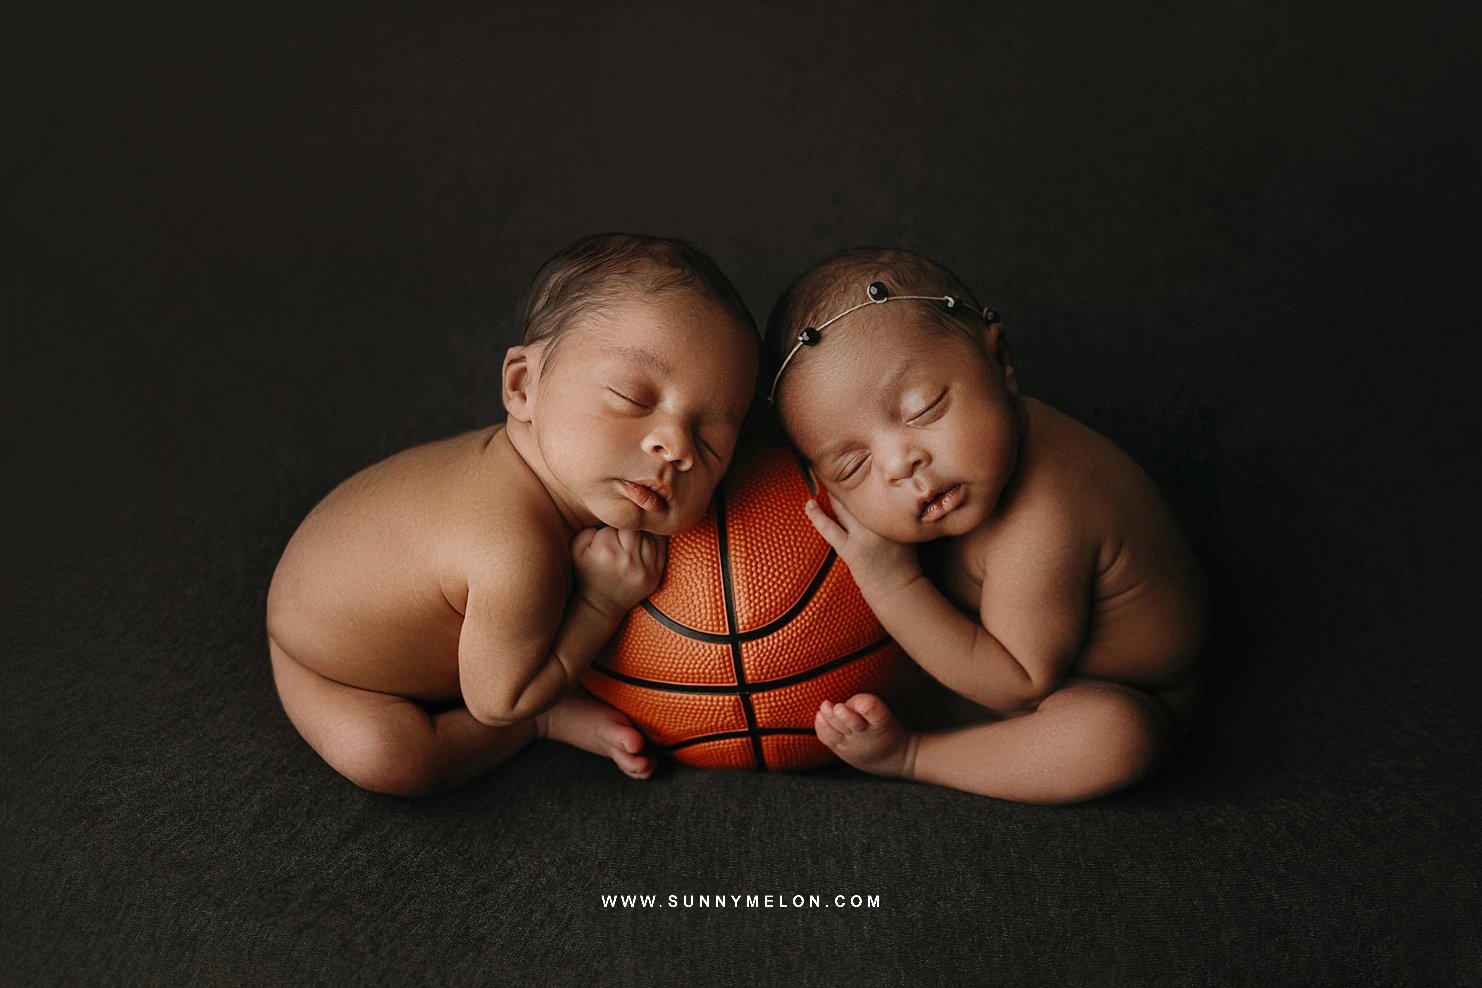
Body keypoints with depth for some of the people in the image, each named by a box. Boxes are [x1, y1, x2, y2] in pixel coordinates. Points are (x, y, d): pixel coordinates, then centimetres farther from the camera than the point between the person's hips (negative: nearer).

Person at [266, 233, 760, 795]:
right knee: (386, 757, -26)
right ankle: (552, 719, -8)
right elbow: (498, 702, -29)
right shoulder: (517, 558, -48)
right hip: (317, 650, -6)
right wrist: (603, 603, -31)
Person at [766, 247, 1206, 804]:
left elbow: (1021, 685, -31)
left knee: (1114, 735, -39)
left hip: (1121, 697, -6)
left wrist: (891, 583, -38)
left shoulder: (1040, 531, -44)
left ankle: (907, 752, -21)